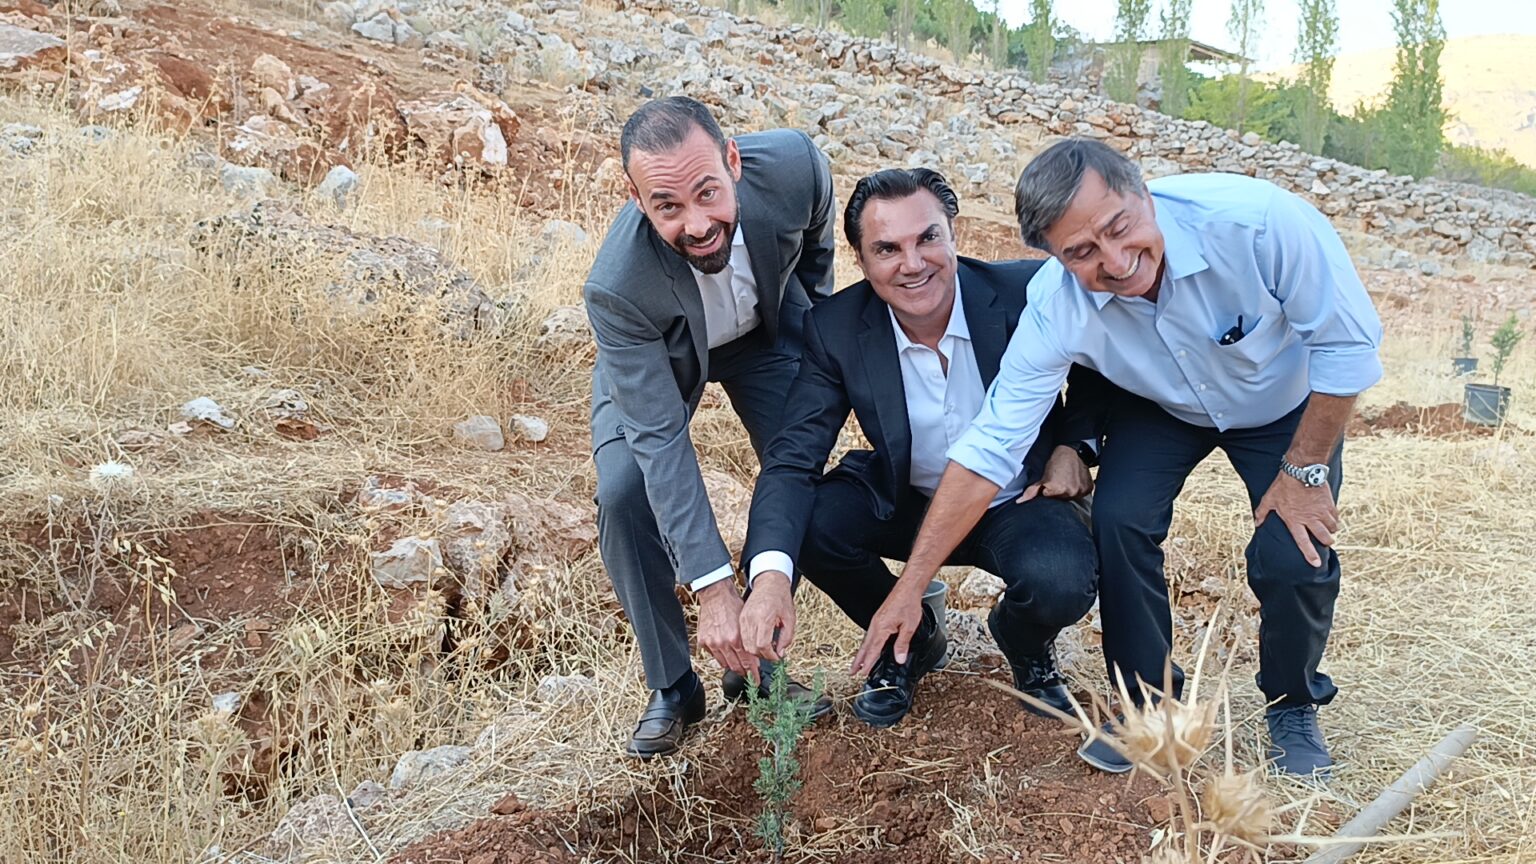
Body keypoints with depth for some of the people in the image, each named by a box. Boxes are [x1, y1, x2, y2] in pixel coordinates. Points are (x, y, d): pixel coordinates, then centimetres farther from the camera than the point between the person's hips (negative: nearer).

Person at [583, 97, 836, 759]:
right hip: (659, 355, -2)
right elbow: (660, 439, -36)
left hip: (768, 330, 3)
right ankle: (671, 686, -1)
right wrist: (712, 585, -40)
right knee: (625, 494, -21)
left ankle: (754, 663, 8)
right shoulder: (617, 287, -41)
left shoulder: (794, 165, -35)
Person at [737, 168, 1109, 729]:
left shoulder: (1027, 293, -19)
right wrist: (771, 575, -40)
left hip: (1019, 504, -2)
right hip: (906, 506, 2)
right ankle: (908, 640, 6)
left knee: (1061, 583, -33)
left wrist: (1073, 444, -14)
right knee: (809, 521, -26)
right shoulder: (836, 330, -16)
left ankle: (1023, 644, 9)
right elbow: (793, 459, -22)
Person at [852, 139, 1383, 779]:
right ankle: (1148, 706, 5)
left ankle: (1293, 711, 14)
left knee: (1294, 558, -18)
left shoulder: (1255, 221, -40)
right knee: (1119, 519, -20)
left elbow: (1347, 343, -26)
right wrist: (911, 588, -28)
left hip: (1288, 400, -1)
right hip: (1163, 408, 2)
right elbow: (989, 446, -28)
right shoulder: (1057, 307, -32)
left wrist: (1305, 471, -19)